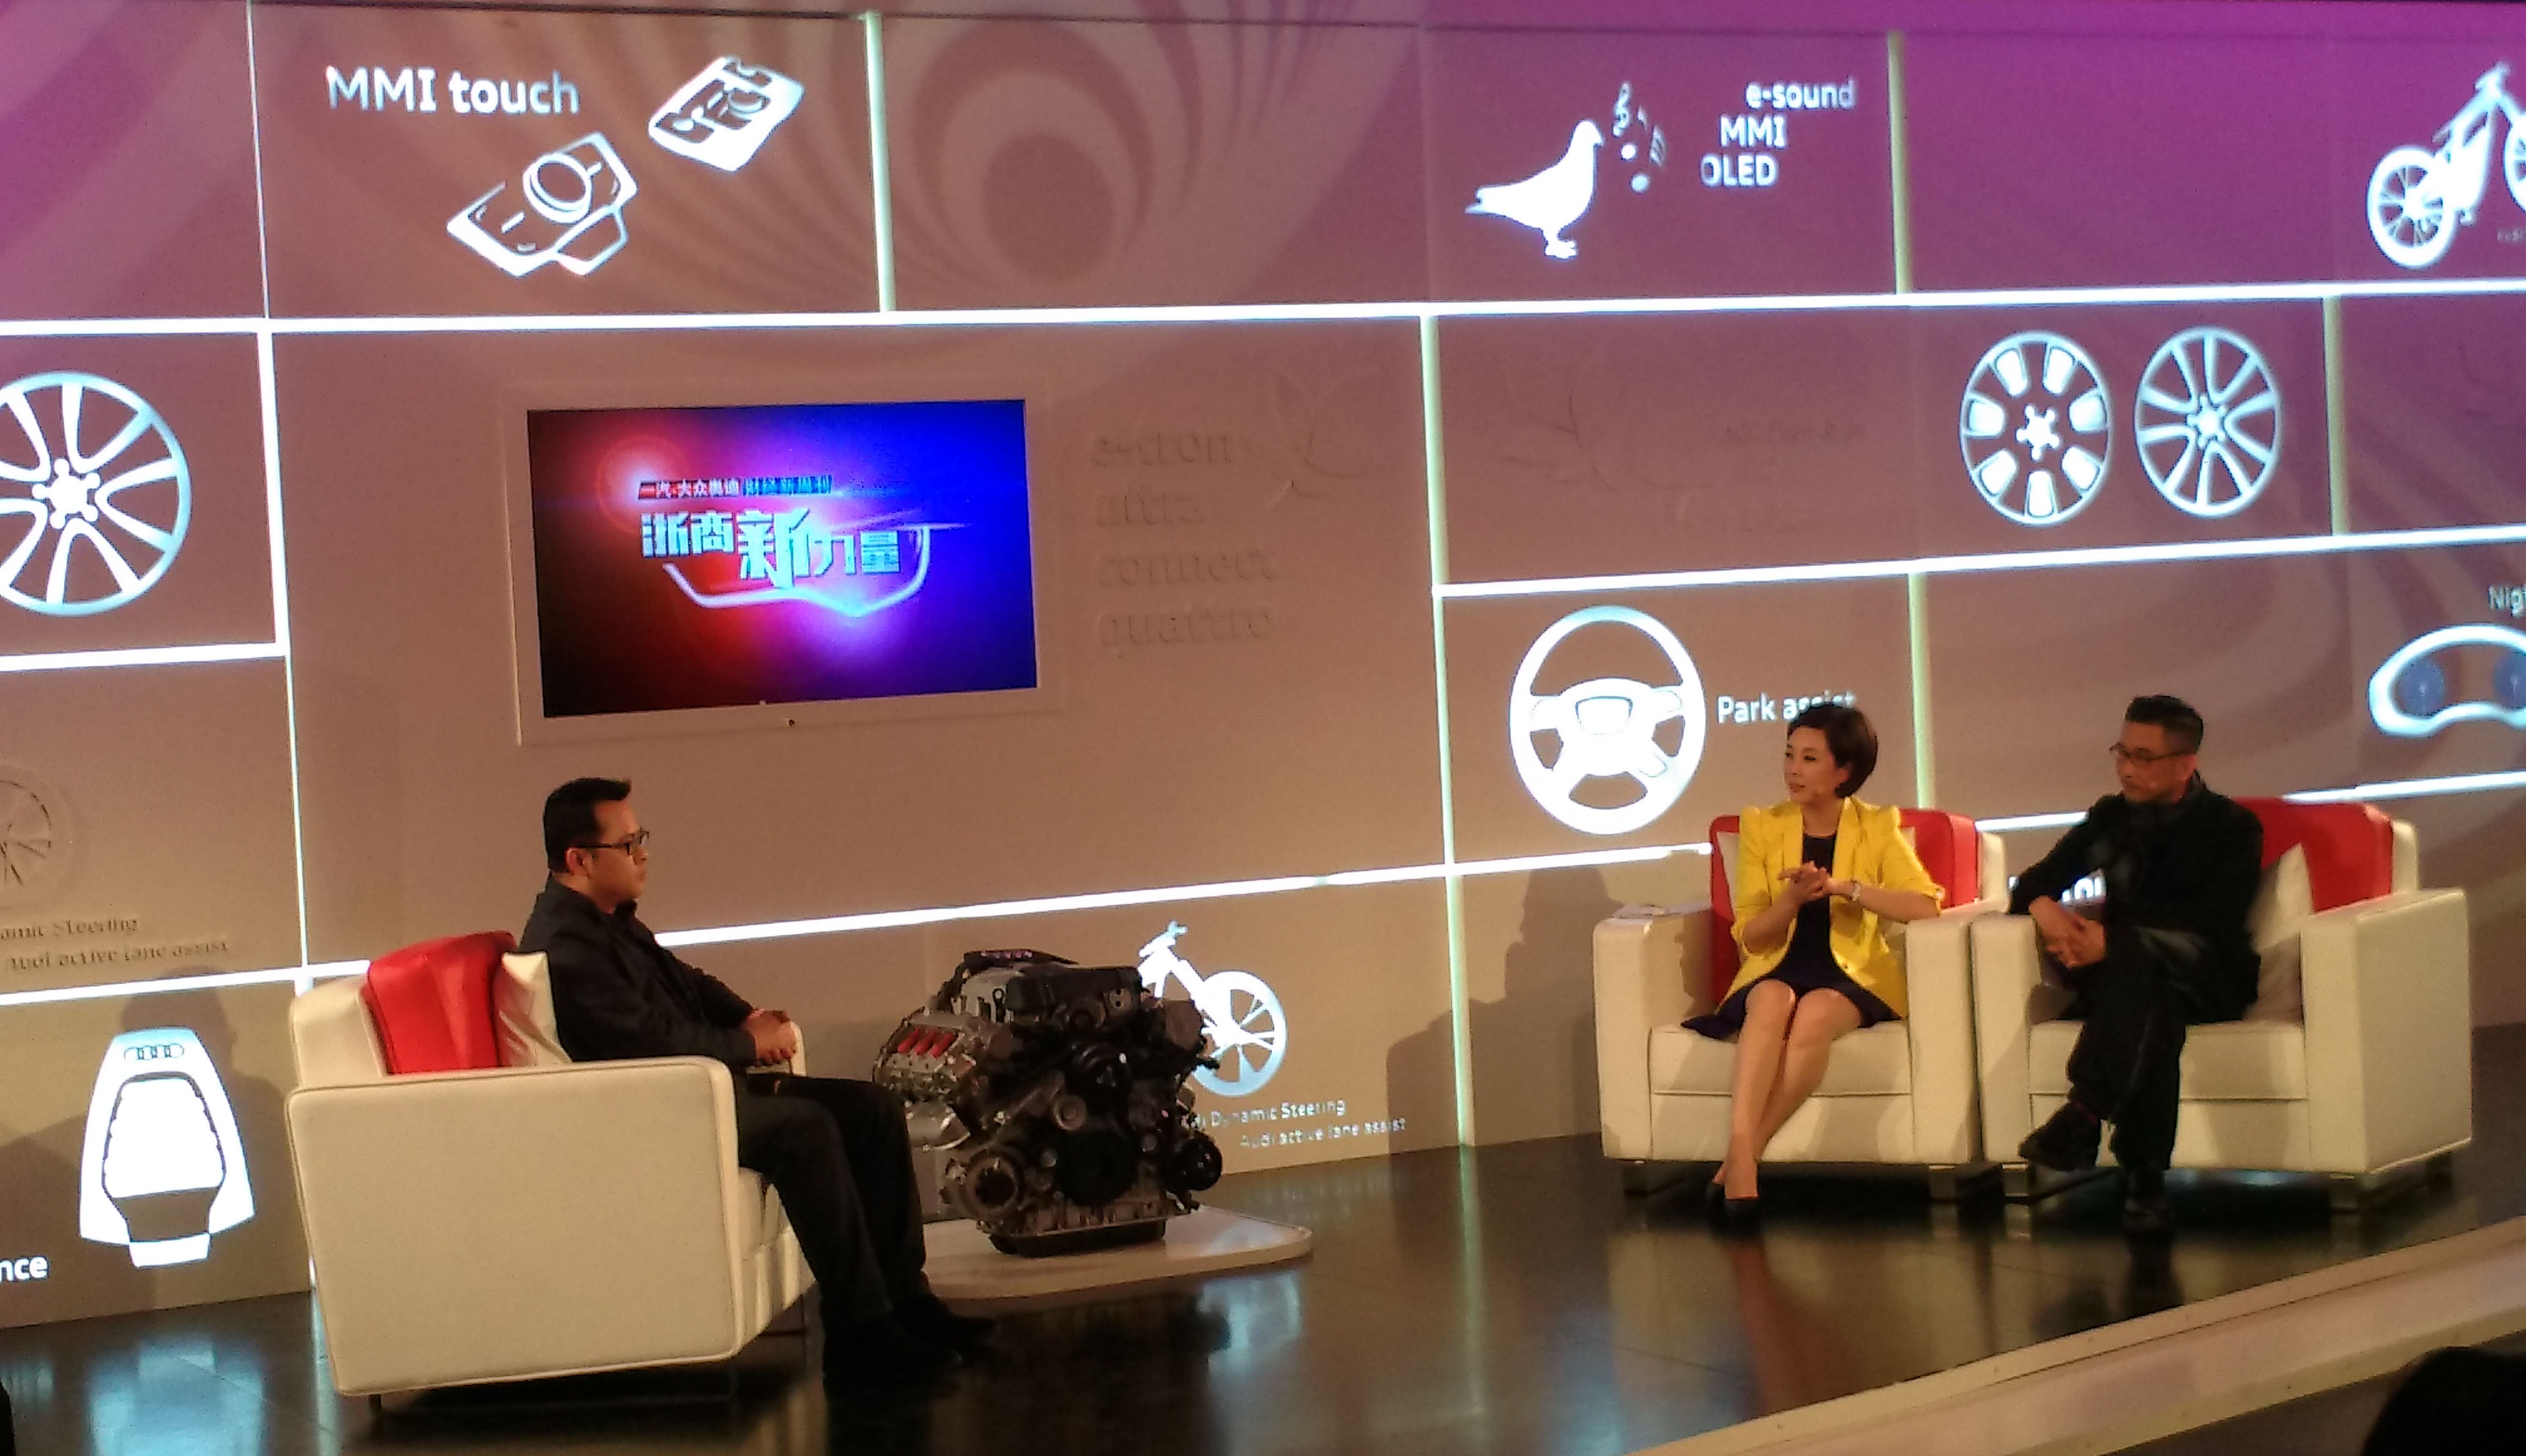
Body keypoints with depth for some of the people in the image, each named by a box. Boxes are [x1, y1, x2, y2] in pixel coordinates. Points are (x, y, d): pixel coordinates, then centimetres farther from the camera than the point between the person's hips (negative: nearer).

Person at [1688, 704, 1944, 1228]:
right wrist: (1792, 900, -18)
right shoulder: (1761, 827, 6)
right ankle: (1740, 1157, -47)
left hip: (1851, 975, -1)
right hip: (1777, 969, 1)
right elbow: (1749, 936, 2)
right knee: (1773, 1001, -36)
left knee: (1815, 1014, -36)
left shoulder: (1878, 827, 4)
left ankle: (1743, 1160, -32)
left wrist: (1843, 888, -20)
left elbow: (1925, 905, -10)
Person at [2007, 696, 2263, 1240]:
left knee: (2136, 953, -39)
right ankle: (2144, 1180, -45)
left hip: (2207, 981, -3)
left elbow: (2212, 924, -11)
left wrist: (2112, 940, -23)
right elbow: (2036, 879, 15)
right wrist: (2045, 907, -12)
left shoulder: (2232, 826, 4)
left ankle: (2084, 1115, -50)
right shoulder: (2112, 816, 19)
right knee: (2152, 1010, -38)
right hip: (2130, 979, 3)